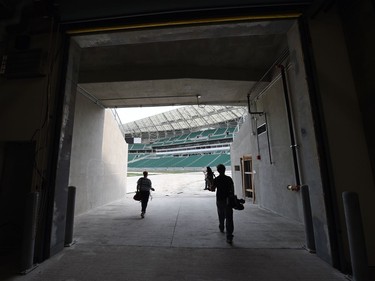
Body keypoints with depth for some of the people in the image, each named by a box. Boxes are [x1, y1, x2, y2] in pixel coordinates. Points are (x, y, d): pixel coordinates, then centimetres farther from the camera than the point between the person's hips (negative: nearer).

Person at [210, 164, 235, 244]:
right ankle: (229, 237, -5)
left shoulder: (216, 179, -8)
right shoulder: (229, 179, -3)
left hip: (219, 200, 0)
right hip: (228, 200, 0)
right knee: (229, 218, 0)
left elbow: (212, 189, -4)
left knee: (221, 216, 23)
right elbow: (232, 190, 0)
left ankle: (221, 228, 45)